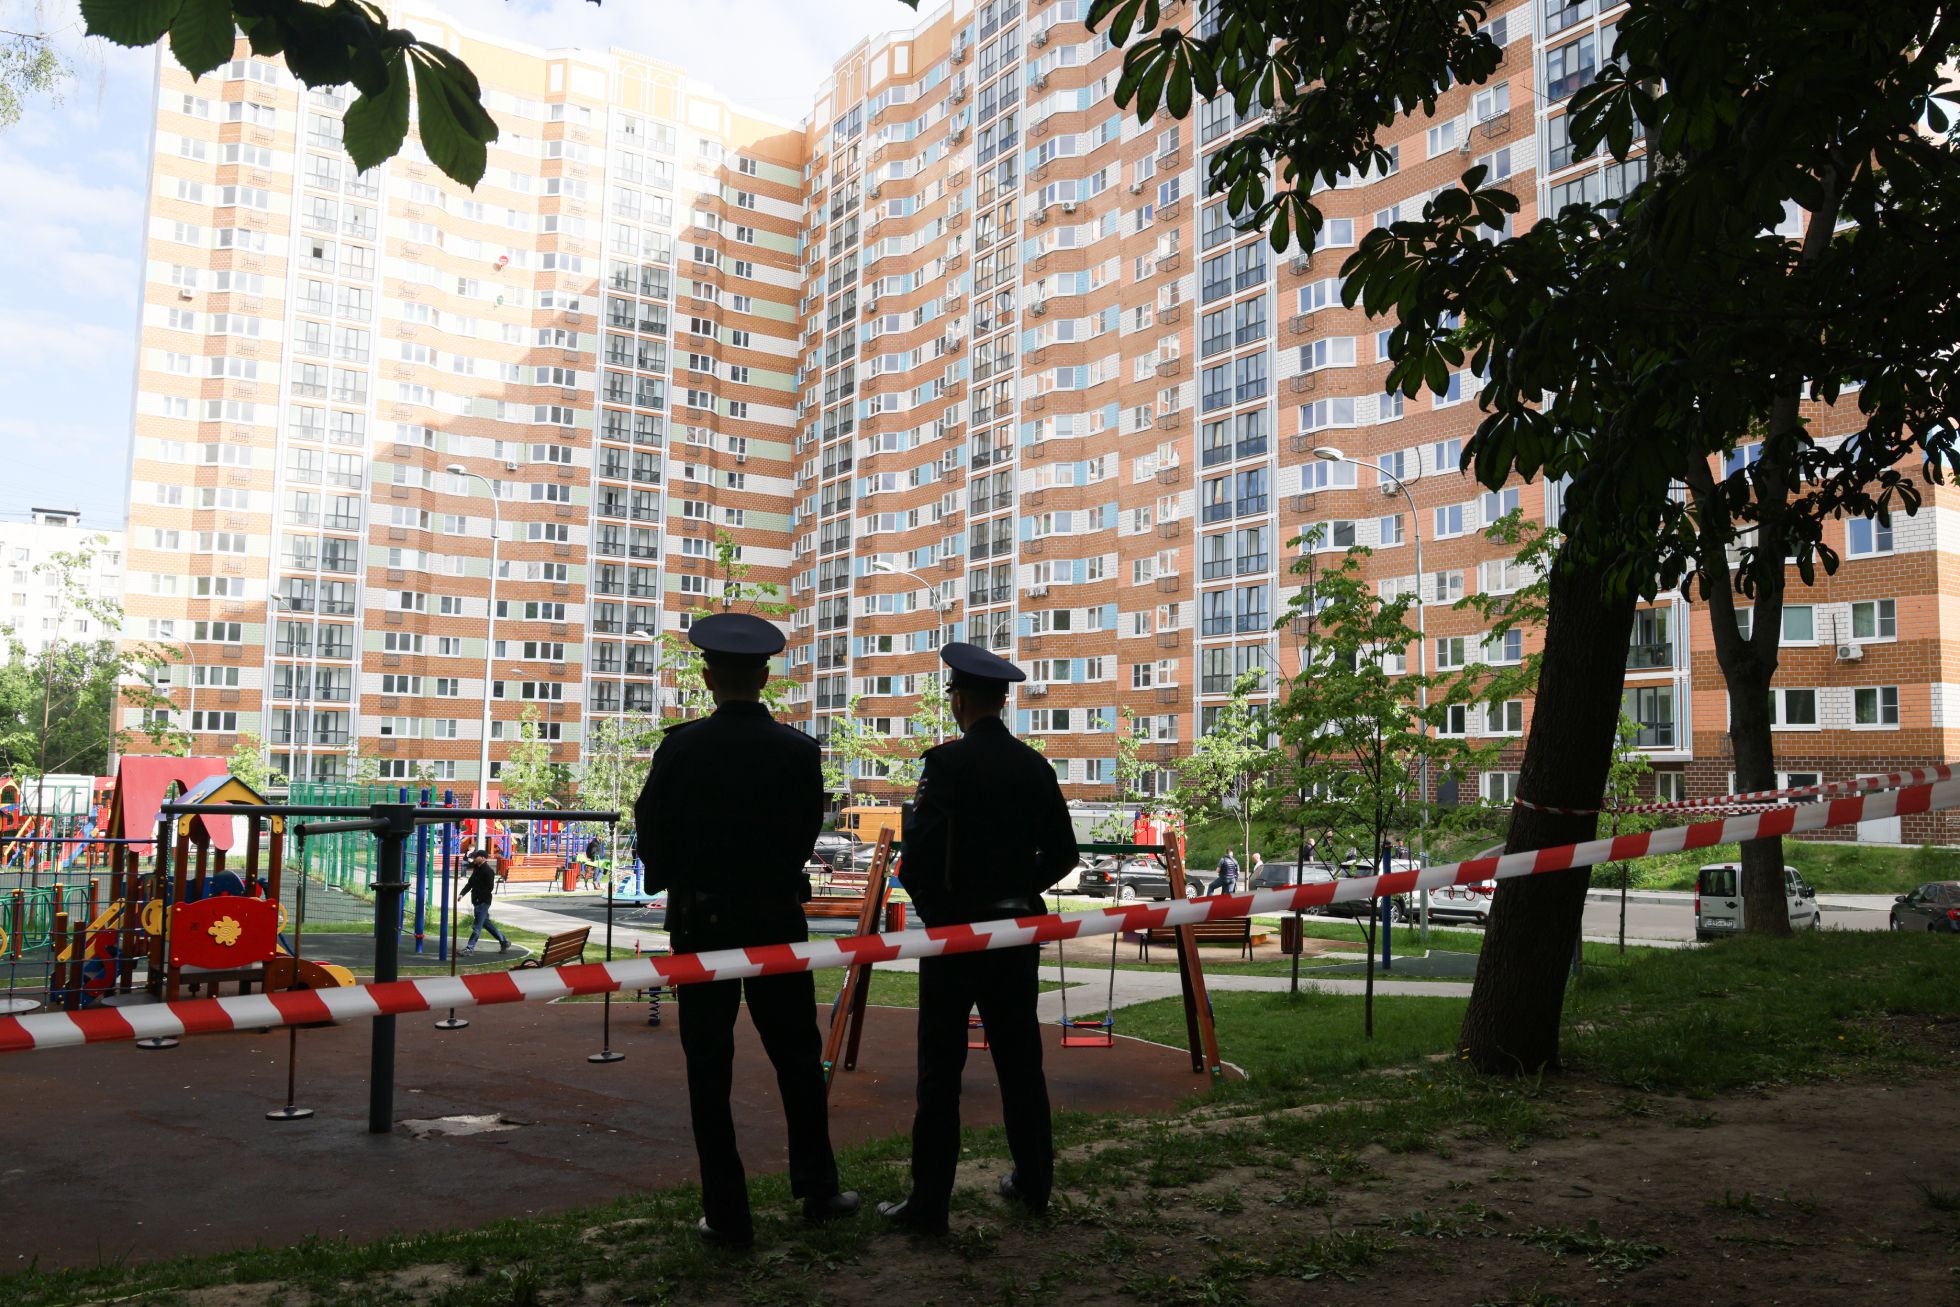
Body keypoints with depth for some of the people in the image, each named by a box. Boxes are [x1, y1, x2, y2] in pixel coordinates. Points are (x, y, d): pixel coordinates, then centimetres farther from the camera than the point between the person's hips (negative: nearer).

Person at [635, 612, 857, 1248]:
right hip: (778, 920, 2)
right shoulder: (801, 752, -7)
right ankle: (816, 1189, 25)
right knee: (797, 1058, 15)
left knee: (710, 1071, 7)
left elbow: (653, 837, -2)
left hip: (701, 922, -1)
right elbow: (807, 836, 2)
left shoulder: (680, 749, -10)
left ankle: (728, 1216, 10)